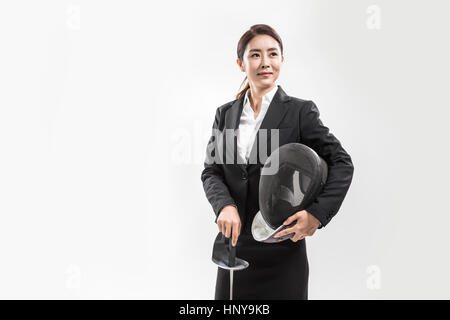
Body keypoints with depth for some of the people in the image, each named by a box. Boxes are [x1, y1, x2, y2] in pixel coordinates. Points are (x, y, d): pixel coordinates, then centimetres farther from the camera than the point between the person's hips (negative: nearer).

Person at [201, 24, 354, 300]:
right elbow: (211, 171, 5)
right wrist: (224, 206, -15)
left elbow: (342, 163, -4)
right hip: (235, 247, 4)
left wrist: (318, 214, -16)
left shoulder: (301, 111, -4)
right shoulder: (225, 114, 7)